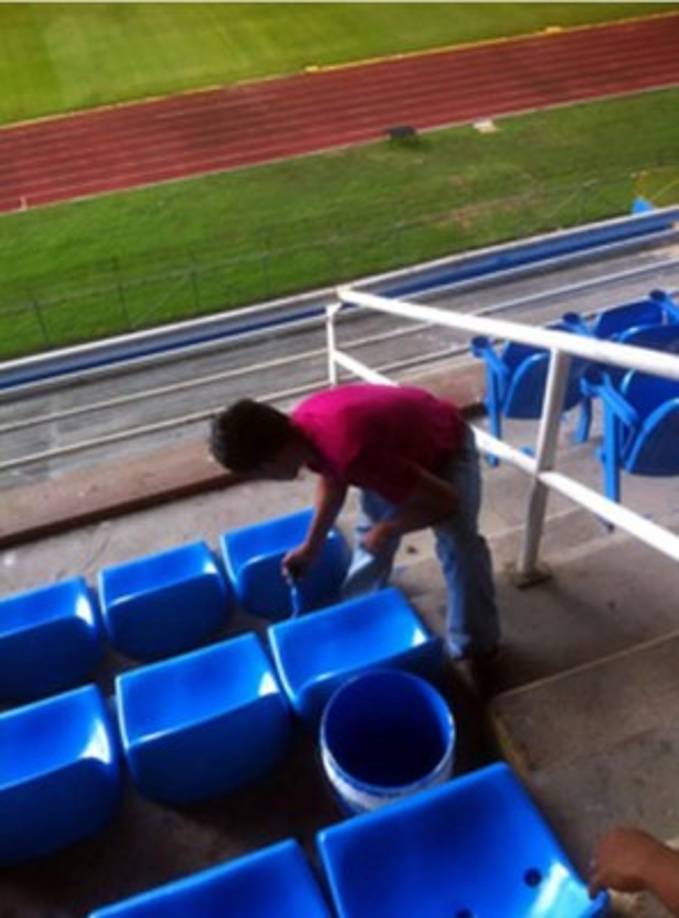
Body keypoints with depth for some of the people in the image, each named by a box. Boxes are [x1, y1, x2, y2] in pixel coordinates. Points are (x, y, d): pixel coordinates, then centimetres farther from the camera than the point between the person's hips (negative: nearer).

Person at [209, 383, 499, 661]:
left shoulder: (353, 454, -45)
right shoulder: (302, 426, -20)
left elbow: (445, 500, -36)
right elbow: (332, 478, 4)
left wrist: (387, 529, -21)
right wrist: (311, 545, 7)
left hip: (447, 449, -7)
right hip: (397, 442, 7)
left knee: (458, 547, -14)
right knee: (370, 536, 13)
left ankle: (476, 647, 6)